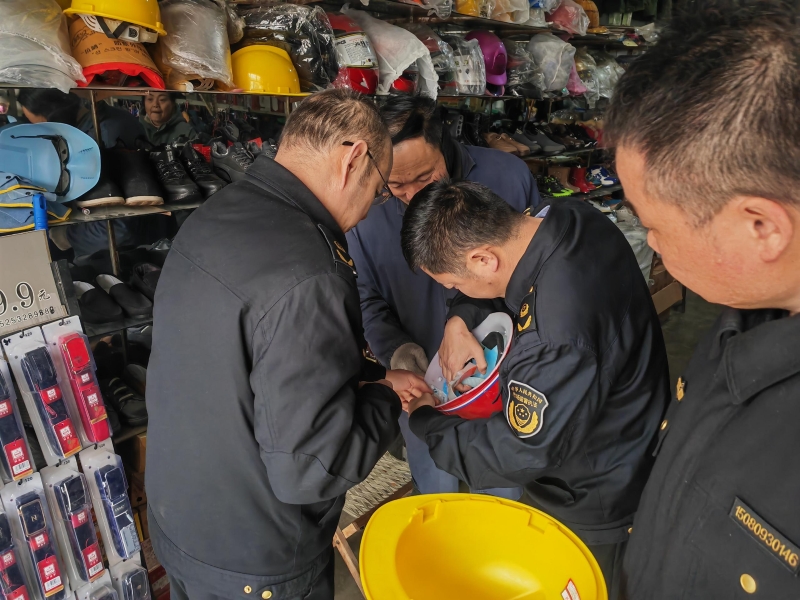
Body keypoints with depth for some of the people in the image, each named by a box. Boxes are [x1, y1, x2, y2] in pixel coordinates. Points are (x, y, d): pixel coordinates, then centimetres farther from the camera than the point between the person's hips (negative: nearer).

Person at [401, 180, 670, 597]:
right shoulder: (568, 217, -16)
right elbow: (504, 278, 6)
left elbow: (517, 454, -28)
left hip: (591, 508, -7)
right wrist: (459, 320, -9)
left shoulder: (557, 338, -42)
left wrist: (423, 420, -15)